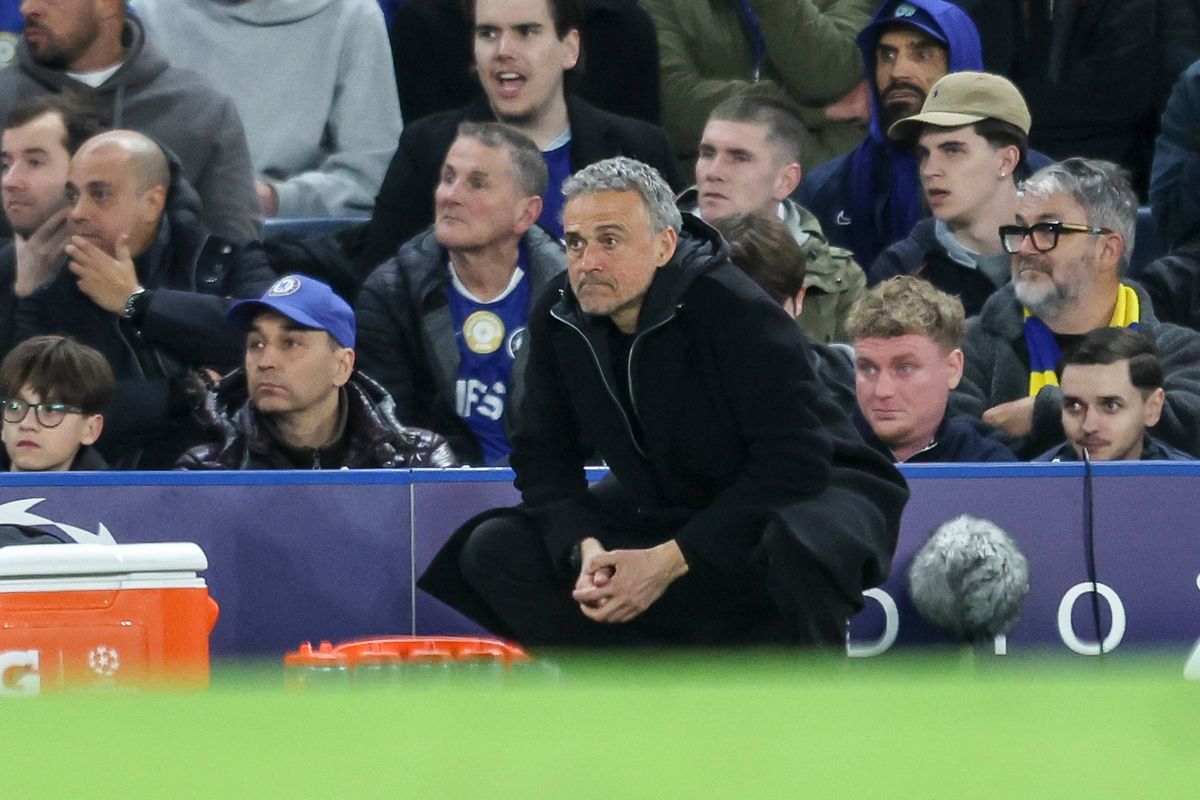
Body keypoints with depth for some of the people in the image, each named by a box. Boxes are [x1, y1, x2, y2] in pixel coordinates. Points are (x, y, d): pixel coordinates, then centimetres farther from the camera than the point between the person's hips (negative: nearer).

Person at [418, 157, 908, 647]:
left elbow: (794, 464, -27)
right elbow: (542, 457, -1)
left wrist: (670, 561, -31)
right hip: (667, 510, 7)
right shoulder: (560, 317, -7)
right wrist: (586, 550, -22)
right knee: (492, 551, -10)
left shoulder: (737, 312, -25)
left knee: (796, 548, -43)